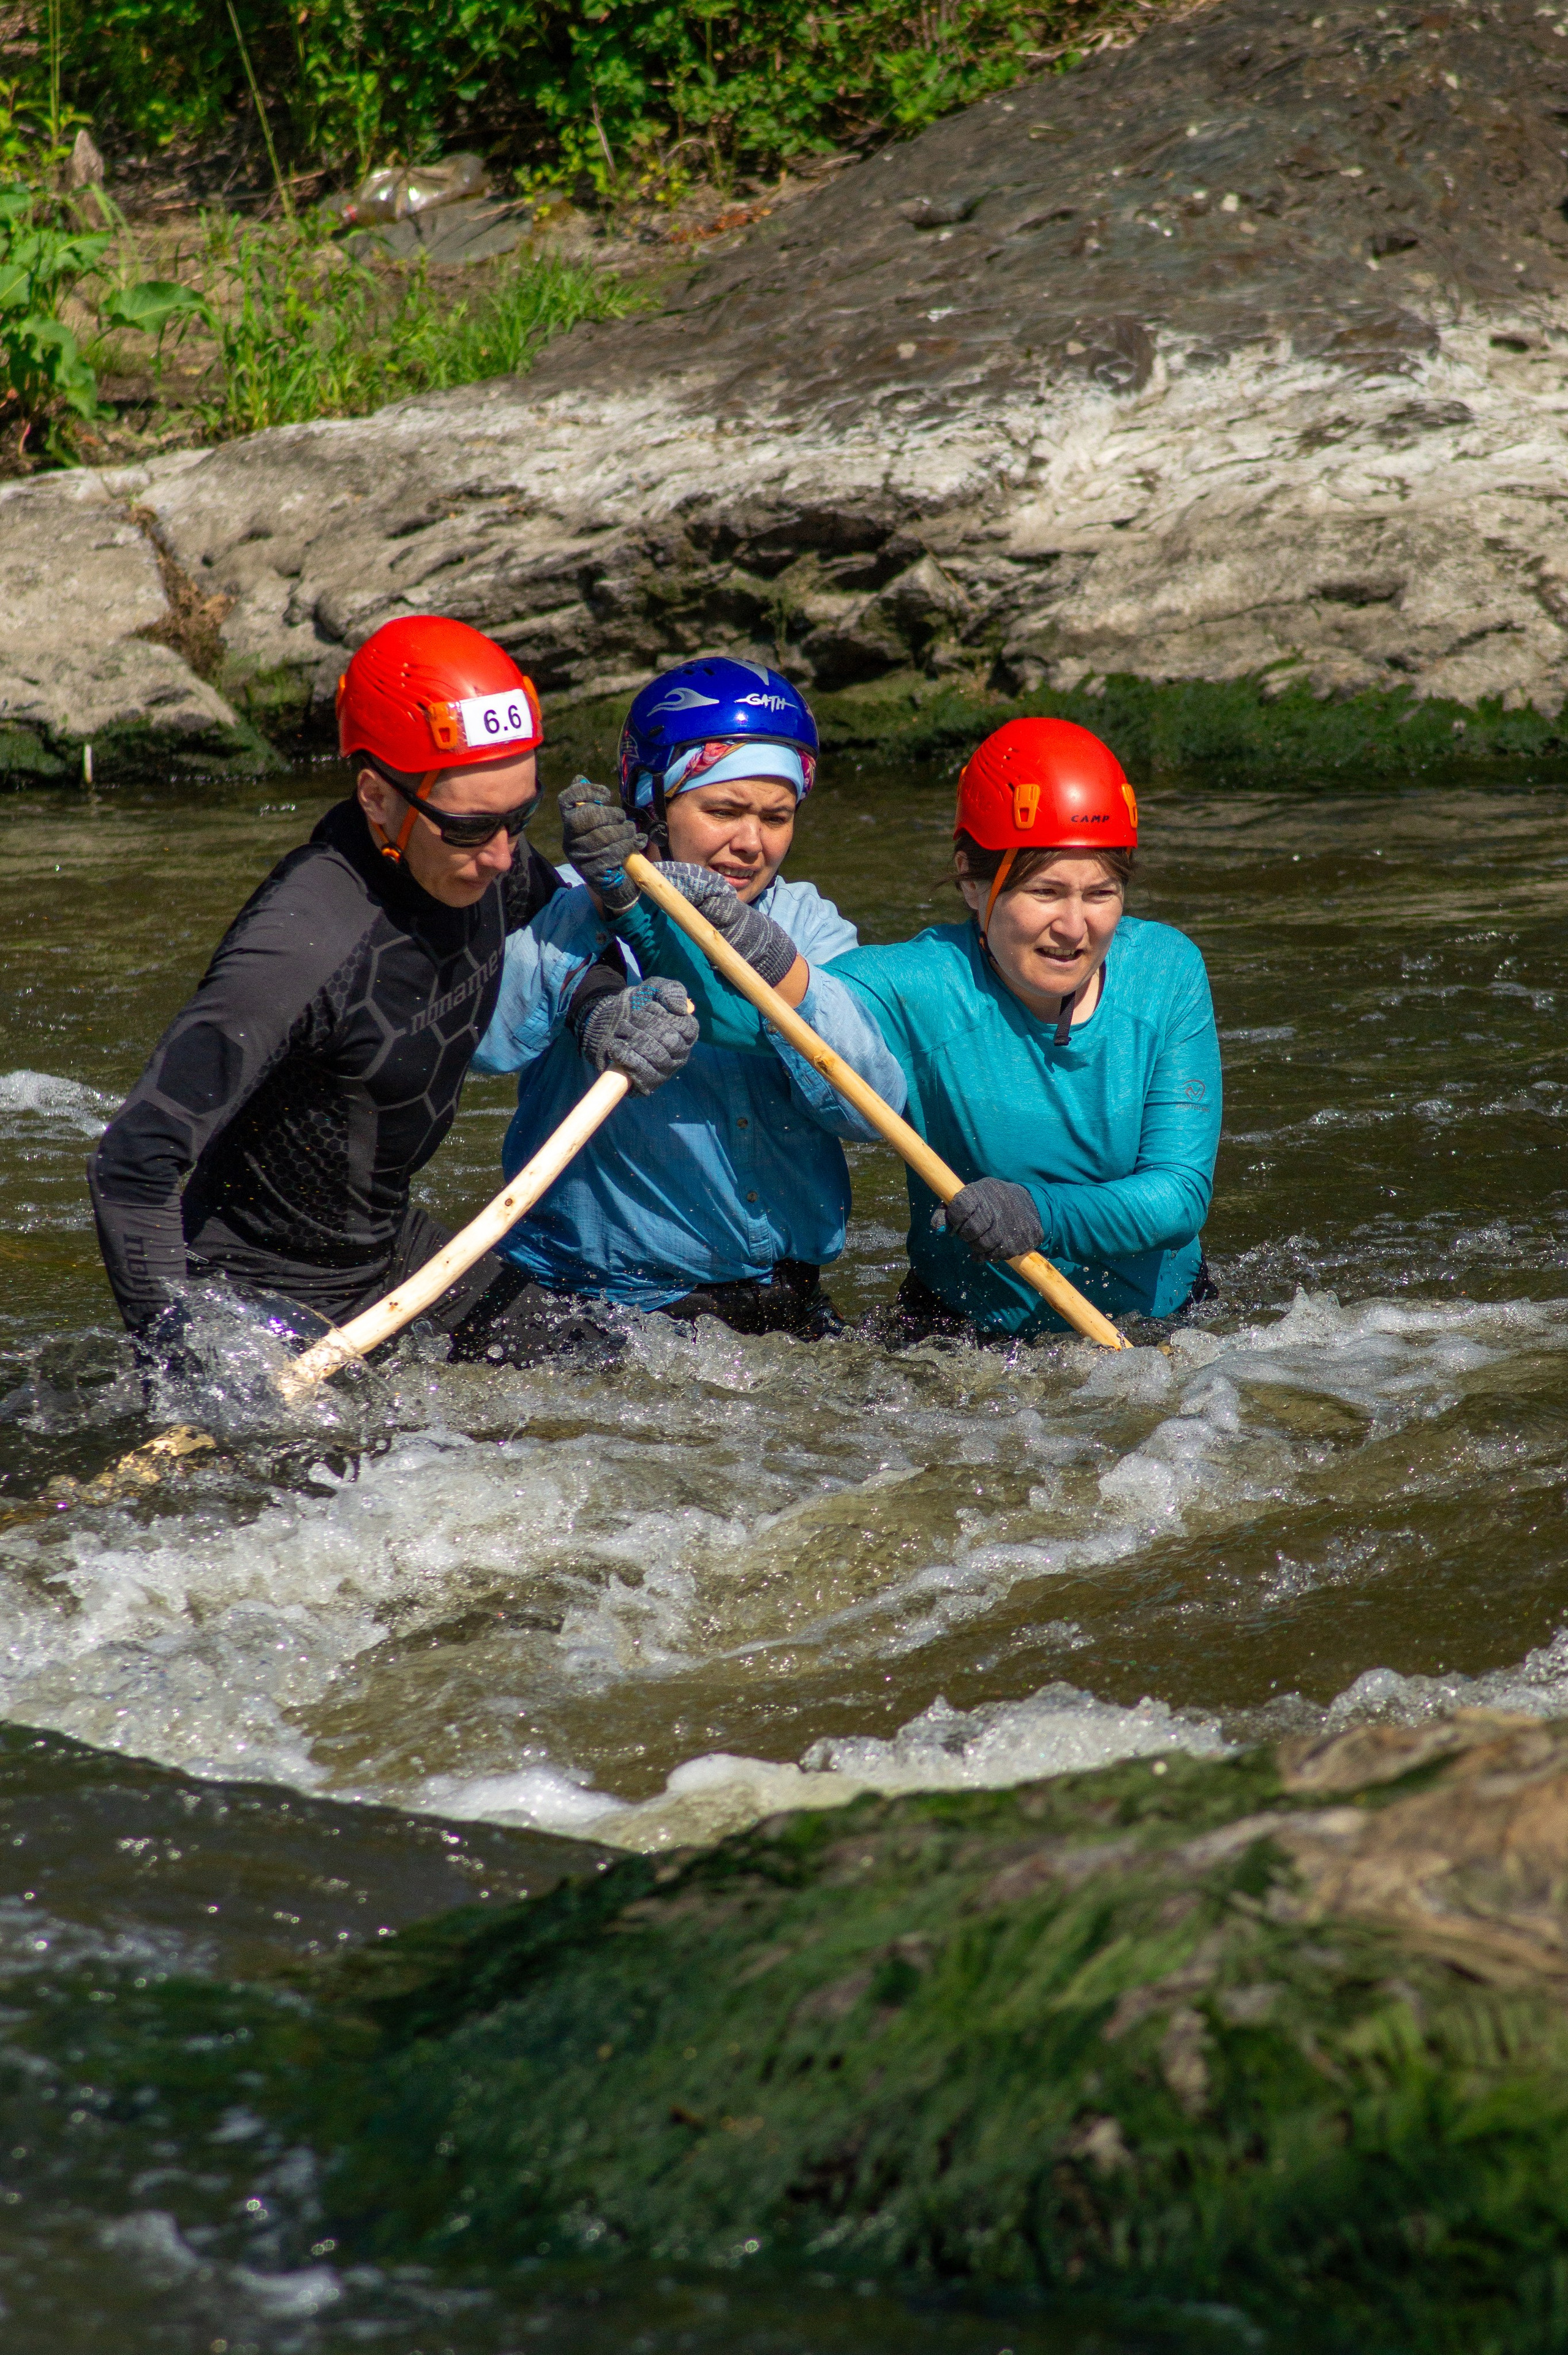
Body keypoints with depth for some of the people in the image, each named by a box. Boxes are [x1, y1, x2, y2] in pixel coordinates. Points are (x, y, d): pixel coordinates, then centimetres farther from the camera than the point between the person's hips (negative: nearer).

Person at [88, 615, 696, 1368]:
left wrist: (605, 1015, -7)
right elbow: (131, 1164, -35)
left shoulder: (485, 864, -11)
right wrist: (178, 1357, -37)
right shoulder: (303, 946, -33)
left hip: (392, 1246, 8)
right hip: (265, 1291, -8)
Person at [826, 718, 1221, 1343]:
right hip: (977, 1331, -2)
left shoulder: (1167, 973, -7)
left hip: (1161, 1317, 2)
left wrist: (1042, 1214, -31)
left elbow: (1182, 1192, -12)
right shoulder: (919, 991, -16)